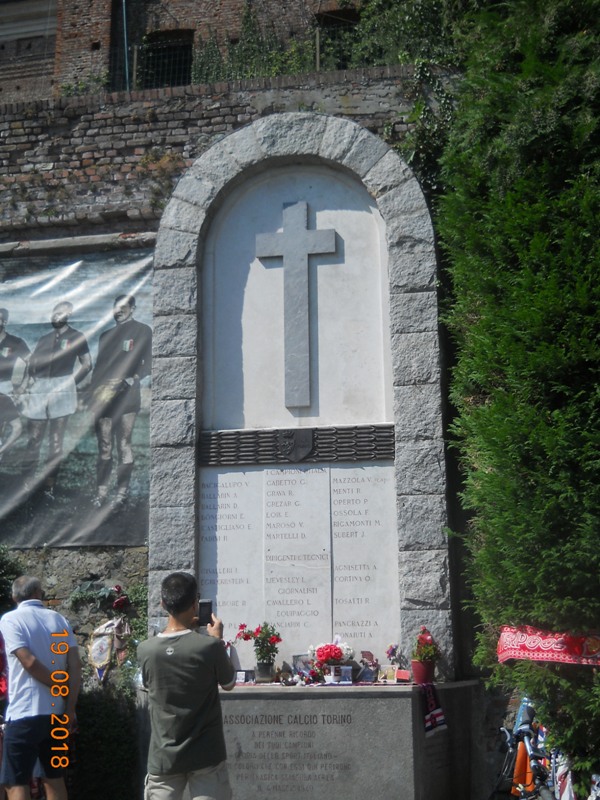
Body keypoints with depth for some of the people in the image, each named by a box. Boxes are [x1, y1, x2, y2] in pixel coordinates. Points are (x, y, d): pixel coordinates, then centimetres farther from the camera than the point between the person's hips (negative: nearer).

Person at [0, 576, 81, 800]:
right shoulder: (59, 619, 9)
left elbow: (30, 662, -15)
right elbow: (75, 665, 0)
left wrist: (60, 689, -4)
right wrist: (70, 707, 0)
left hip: (24, 713, -5)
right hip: (56, 712, 5)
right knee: (54, 777, 16)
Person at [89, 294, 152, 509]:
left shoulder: (142, 331, 7)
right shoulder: (107, 335, 22)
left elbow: (148, 363, 1)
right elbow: (98, 367, 20)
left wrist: (133, 379, -13)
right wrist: (94, 394, 9)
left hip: (127, 397, -4)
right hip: (104, 398, 4)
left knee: (124, 446, -6)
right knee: (104, 448, 3)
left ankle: (122, 494, -2)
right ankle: (101, 493, 6)